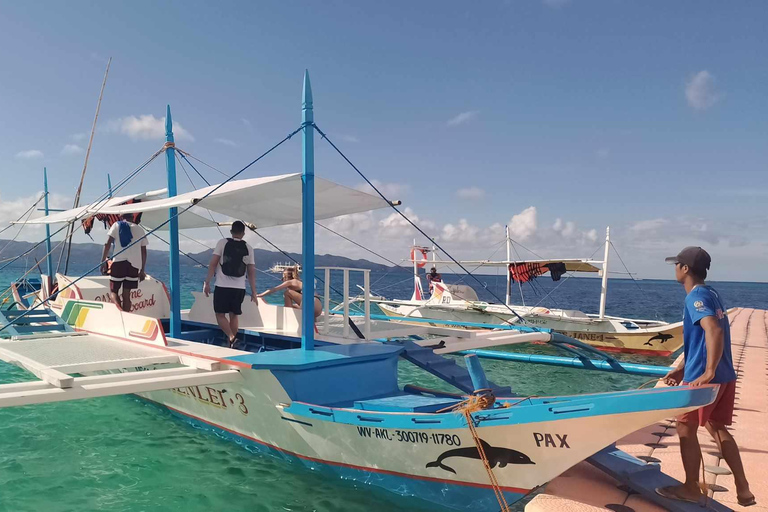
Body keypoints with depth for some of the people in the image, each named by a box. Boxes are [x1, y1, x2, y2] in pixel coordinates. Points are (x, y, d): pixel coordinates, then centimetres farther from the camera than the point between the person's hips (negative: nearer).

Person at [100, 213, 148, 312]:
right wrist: (142, 270, 18)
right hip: (134, 264, 3)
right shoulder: (140, 229, 17)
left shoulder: (117, 225, 10)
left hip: (119, 261, -3)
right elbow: (144, 251, 14)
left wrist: (103, 262, 0)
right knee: (126, 294, 9)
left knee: (113, 291, 2)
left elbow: (108, 244, -2)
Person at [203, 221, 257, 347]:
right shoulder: (248, 248, 6)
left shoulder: (223, 242, 0)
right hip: (239, 288, 3)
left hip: (222, 286, -2)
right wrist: (253, 292, 10)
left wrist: (207, 282, -1)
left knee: (220, 314, 6)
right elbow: (251, 272, 5)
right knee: (234, 315, 13)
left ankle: (231, 337, -15)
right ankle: (232, 343, 14)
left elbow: (213, 264, -6)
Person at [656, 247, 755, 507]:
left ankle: (691, 489, 17)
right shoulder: (711, 294, 14)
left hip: (706, 378, -9)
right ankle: (743, 489, 23)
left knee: (686, 428, 5)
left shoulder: (696, 296, -14)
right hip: (726, 376, 9)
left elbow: (714, 331, -30)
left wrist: (708, 373, -29)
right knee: (716, 427, 19)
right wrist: (681, 369, 21)